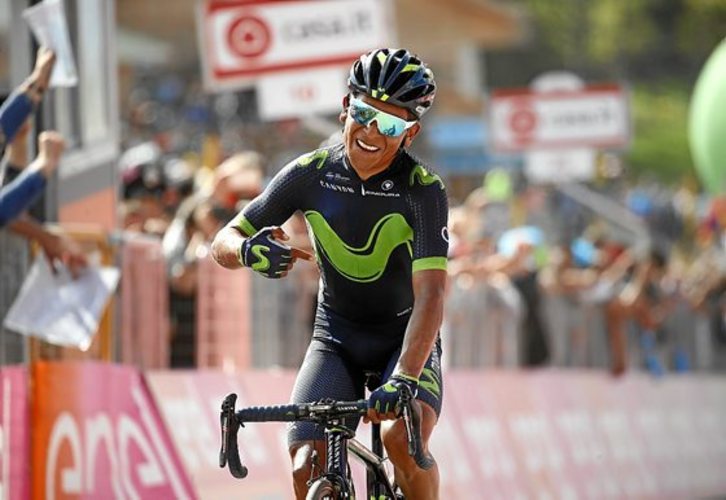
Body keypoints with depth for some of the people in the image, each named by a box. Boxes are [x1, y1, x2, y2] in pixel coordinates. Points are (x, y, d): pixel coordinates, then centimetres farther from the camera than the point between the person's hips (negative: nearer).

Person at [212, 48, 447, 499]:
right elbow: (224, 242, -6)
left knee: (402, 439, -31)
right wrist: (248, 250, -32)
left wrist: (404, 379, -45)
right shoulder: (311, 174, -11)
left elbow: (430, 293, -30)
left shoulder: (423, 190, -20)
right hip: (335, 341, 2)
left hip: (406, 340, -2)